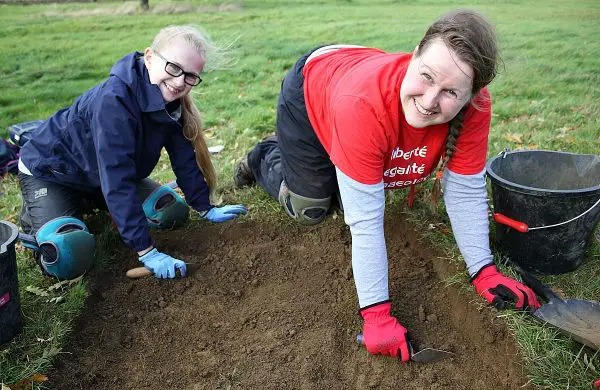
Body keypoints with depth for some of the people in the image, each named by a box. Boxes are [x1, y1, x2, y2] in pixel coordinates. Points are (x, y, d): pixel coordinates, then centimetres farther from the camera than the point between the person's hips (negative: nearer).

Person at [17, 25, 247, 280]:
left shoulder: (171, 100, -15)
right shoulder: (113, 100, -37)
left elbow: (185, 159, -5)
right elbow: (117, 182, -40)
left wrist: (206, 208, -3)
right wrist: (147, 252, -40)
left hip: (98, 177, 7)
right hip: (49, 172, -7)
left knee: (174, 212, -1)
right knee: (69, 260, -25)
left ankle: (87, 202, 18)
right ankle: (33, 215, 8)